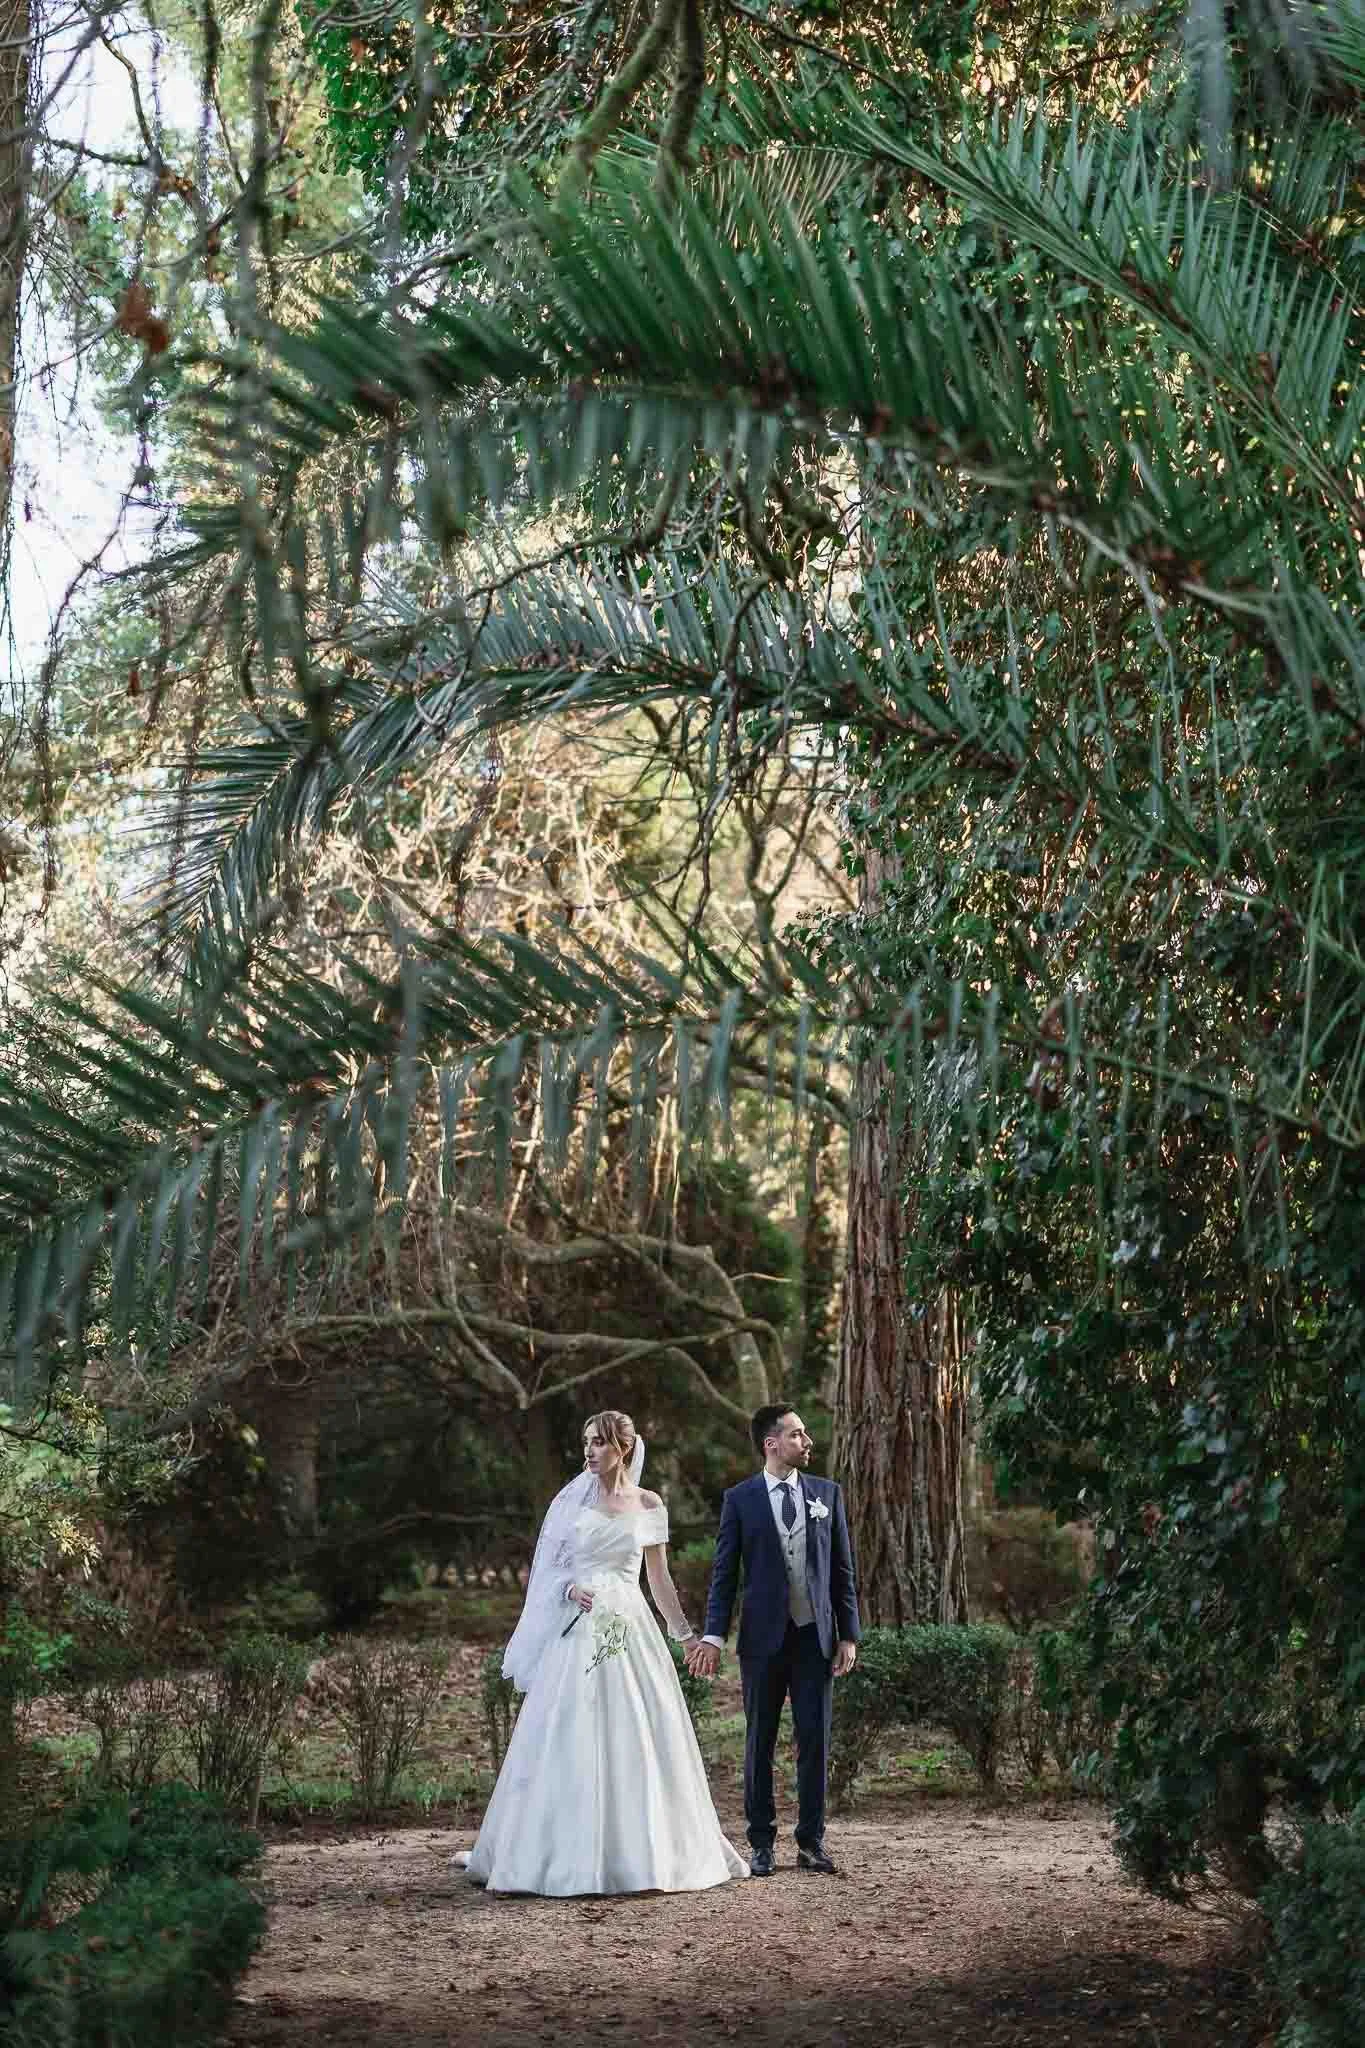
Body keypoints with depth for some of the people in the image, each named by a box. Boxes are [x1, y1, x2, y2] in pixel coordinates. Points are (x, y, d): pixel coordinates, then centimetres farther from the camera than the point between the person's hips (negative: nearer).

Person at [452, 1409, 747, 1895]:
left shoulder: (649, 1505, 7)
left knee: (640, 1740, 2)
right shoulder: (574, 1498, 5)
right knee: (570, 1742, -3)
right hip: (578, 1631, -1)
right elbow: (549, 1567, 6)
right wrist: (571, 1588, -14)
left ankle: (647, 1853, 14)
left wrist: (685, 1633, 9)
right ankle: (566, 1852, 4)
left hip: (631, 1632, 1)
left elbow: (660, 1578, 12)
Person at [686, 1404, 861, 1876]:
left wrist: (849, 1635, 3)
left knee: (815, 1741, 3)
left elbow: (842, 1570, 8)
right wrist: (714, 1635, -9)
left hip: (816, 1637, 2)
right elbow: (724, 1573, -1)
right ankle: (762, 1843, 15)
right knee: (759, 1743, 5)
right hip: (764, 1638, -2)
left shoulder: (827, 1494, 6)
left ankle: (811, 1842, 13)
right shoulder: (740, 1499, -1)